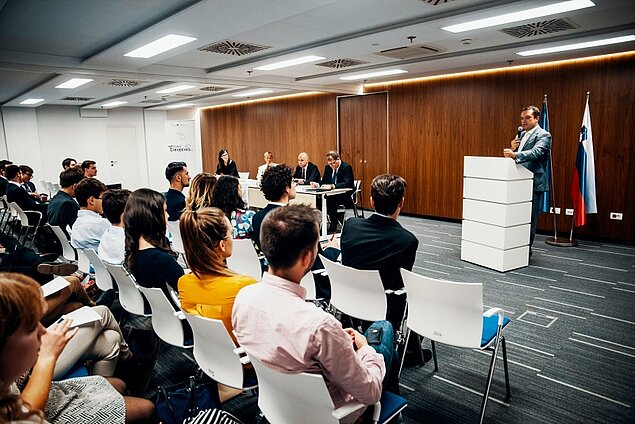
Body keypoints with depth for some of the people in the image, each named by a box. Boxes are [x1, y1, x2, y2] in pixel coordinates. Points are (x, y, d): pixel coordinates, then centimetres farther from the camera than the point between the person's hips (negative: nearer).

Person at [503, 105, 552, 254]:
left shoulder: (543, 135, -6)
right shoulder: (521, 134, 17)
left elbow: (536, 152, -25)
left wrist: (515, 155, -40)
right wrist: (512, 148, 0)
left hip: (534, 184, -7)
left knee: (529, 219, -1)